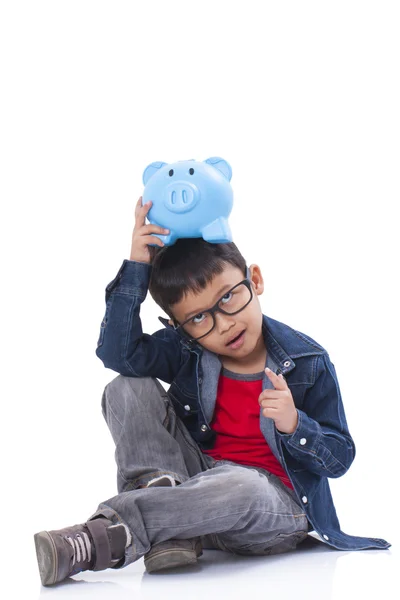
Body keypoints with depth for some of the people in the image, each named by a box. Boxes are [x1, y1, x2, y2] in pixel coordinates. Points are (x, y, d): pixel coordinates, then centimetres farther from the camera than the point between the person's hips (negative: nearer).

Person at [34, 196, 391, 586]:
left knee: (241, 486, -43)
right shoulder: (186, 350, 1)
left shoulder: (308, 362, -6)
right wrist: (137, 267, -21)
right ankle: (172, 528, -27)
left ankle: (108, 535, -40)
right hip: (198, 477, 4)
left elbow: (339, 458, -2)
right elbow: (118, 352, -18)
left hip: (278, 506, -3)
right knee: (128, 390, -11)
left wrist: (294, 424, -22)